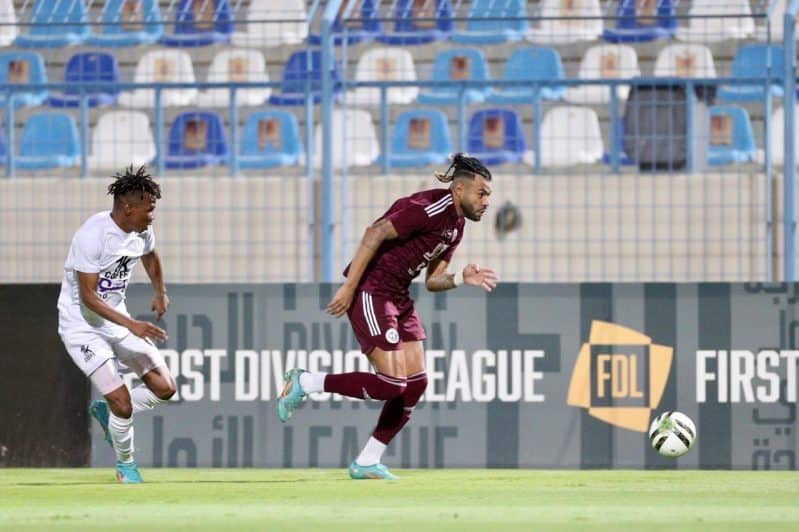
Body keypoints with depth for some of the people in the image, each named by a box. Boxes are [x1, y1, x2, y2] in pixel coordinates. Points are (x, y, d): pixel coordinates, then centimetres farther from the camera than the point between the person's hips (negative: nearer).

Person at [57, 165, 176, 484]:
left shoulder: (142, 232, -4)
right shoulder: (92, 235, -26)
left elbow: (150, 256, 22)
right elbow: (88, 296, -26)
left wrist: (160, 292, 4)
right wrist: (132, 325, -33)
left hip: (116, 319, 7)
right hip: (81, 324, -7)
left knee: (164, 389, 0)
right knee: (123, 402, -15)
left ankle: (107, 411, 24)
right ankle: (126, 466, 11)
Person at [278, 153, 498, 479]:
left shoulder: (456, 225, 12)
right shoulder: (431, 208, -18)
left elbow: (432, 280, 15)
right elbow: (375, 233, -24)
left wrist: (462, 279, -5)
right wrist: (349, 287, -26)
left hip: (398, 297, 10)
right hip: (370, 291, -10)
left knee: (416, 383, 4)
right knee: (392, 384, -15)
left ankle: (366, 463, 12)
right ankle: (305, 383, 1)